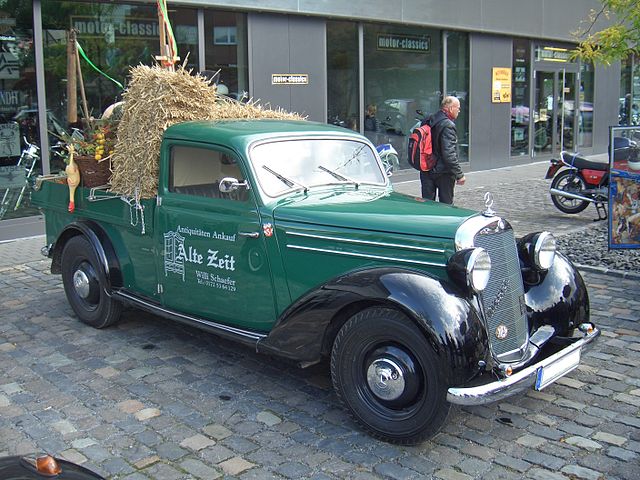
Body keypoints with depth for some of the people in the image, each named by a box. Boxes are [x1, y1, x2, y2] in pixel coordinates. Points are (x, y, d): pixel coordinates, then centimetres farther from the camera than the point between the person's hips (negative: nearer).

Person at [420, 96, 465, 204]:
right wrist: (459, 175, -19)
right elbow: (449, 155, -24)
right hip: (443, 173, -7)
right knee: (446, 204, 6)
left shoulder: (427, 121, 6)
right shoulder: (448, 126, -18)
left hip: (426, 171, 7)